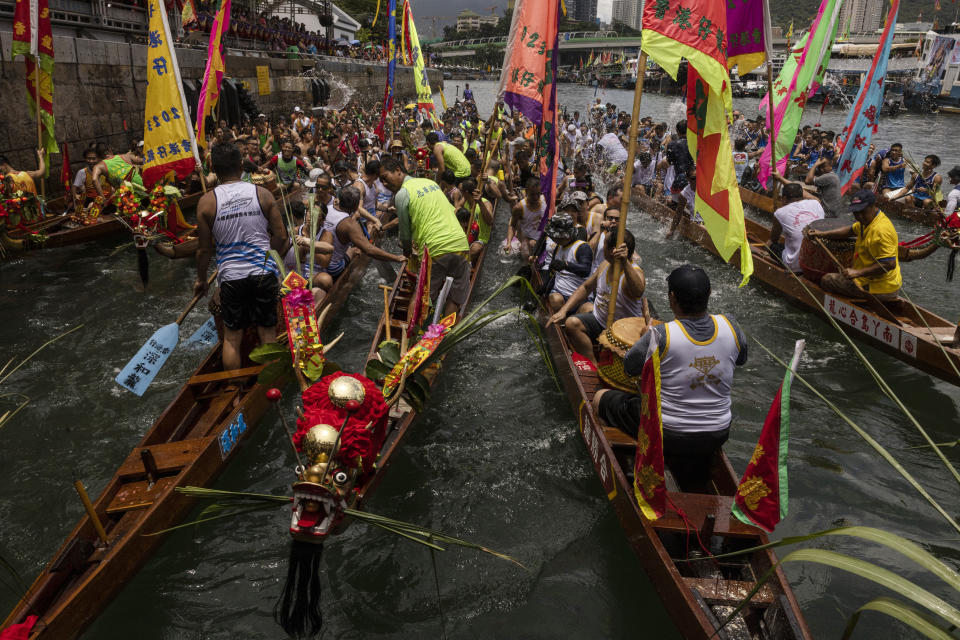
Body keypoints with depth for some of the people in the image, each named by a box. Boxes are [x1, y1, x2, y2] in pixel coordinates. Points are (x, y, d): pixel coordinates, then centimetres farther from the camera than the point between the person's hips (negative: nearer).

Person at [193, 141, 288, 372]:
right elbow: (281, 237, -1)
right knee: (267, 332, 13)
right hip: (265, 273, 1)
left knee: (232, 337, 13)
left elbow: (204, 249, -1)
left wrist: (201, 279, 15)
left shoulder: (207, 202, -6)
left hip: (231, 277, -1)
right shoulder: (263, 194, -4)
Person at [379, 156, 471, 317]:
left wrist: (407, 251, 25)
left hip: (435, 251, -5)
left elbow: (405, 234, 6)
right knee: (456, 297, 12)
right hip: (461, 244, 5)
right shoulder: (430, 182, 18)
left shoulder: (401, 195, -1)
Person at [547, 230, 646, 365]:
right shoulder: (605, 264, 1)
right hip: (598, 317, 7)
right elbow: (585, 288, 14)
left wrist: (625, 264, -61)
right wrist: (563, 310, 4)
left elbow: (638, 292, -48)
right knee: (571, 323, -19)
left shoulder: (635, 272, -23)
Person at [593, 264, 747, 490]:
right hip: (717, 436, 6)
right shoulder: (729, 326, -11)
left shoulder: (661, 335, -24)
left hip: (665, 433, -6)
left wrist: (648, 328, 6)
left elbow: (629, 366, -7)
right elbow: (741, 359, 11)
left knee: (600, 398, 14)